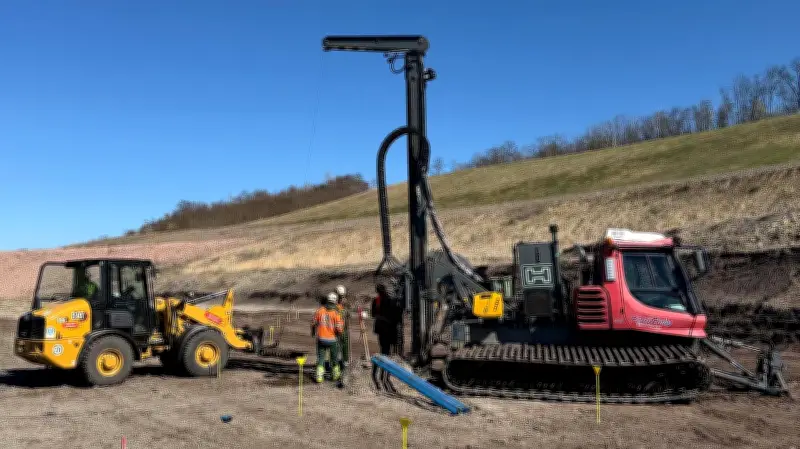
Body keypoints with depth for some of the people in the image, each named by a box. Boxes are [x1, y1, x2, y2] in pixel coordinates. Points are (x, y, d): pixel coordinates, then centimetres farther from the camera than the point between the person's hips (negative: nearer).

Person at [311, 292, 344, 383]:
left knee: (321, 358, 11)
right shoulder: (336, 313, -14)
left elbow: (313, 323, 4)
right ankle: (336, 375, 31)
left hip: (321, 339, 2)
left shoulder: (319, 310, -5)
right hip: (332, 340, -1)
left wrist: (313, 332, 23)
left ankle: (319, 376, 4)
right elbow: (339, 328, -17)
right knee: (334, 358, 18)